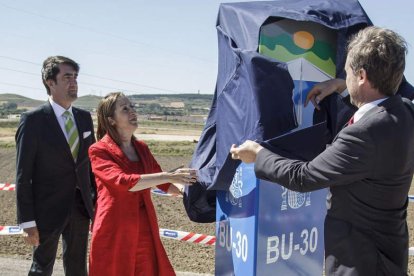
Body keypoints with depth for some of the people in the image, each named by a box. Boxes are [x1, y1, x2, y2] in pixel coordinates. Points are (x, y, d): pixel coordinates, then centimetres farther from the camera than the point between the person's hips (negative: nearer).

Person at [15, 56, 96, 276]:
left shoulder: (84, 117, 5)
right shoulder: (33, 120, -11)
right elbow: (23, 175, -12)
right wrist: (27, 221, -13)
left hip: (81, 206, 5)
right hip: (48, 208, -5)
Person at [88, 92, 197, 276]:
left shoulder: (142, 148, 10)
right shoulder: (99, 150, -9)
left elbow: (163, 183, 15)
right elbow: (124, 181, -23)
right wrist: (169, 176, -26)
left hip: (145, 230, 5)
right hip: (114, 232, -5)